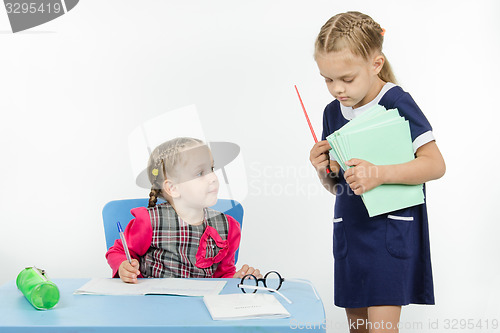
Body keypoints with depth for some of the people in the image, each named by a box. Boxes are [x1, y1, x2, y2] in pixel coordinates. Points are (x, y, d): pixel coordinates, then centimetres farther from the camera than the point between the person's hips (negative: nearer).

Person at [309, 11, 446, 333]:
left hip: (393, 228, -6)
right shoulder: (333, 112, 6)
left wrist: (379, 174, -28)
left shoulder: (397, 103, -13)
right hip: (349, 230, 6)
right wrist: (324, 170, -8)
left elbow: (436, 165, -17)